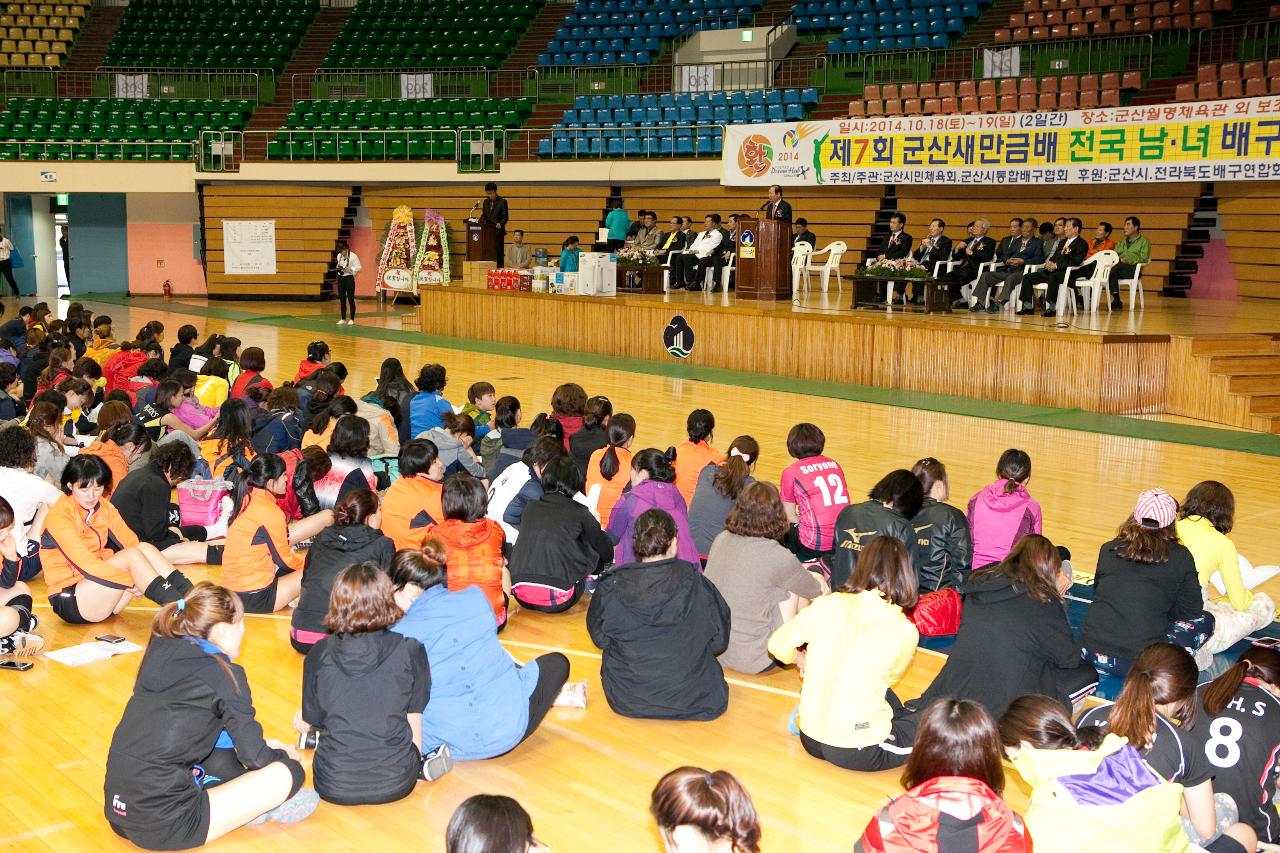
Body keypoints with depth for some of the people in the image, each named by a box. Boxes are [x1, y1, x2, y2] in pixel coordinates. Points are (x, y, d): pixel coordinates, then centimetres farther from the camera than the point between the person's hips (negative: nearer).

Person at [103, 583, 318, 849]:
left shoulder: (160, 654, 10)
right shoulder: (224, 673, -9)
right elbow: (256, 757, -4)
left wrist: (256, 745, 25)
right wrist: (284, 754, 19)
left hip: (117, 811, 8)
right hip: (162, 827, -8)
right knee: (289, 772, -5)